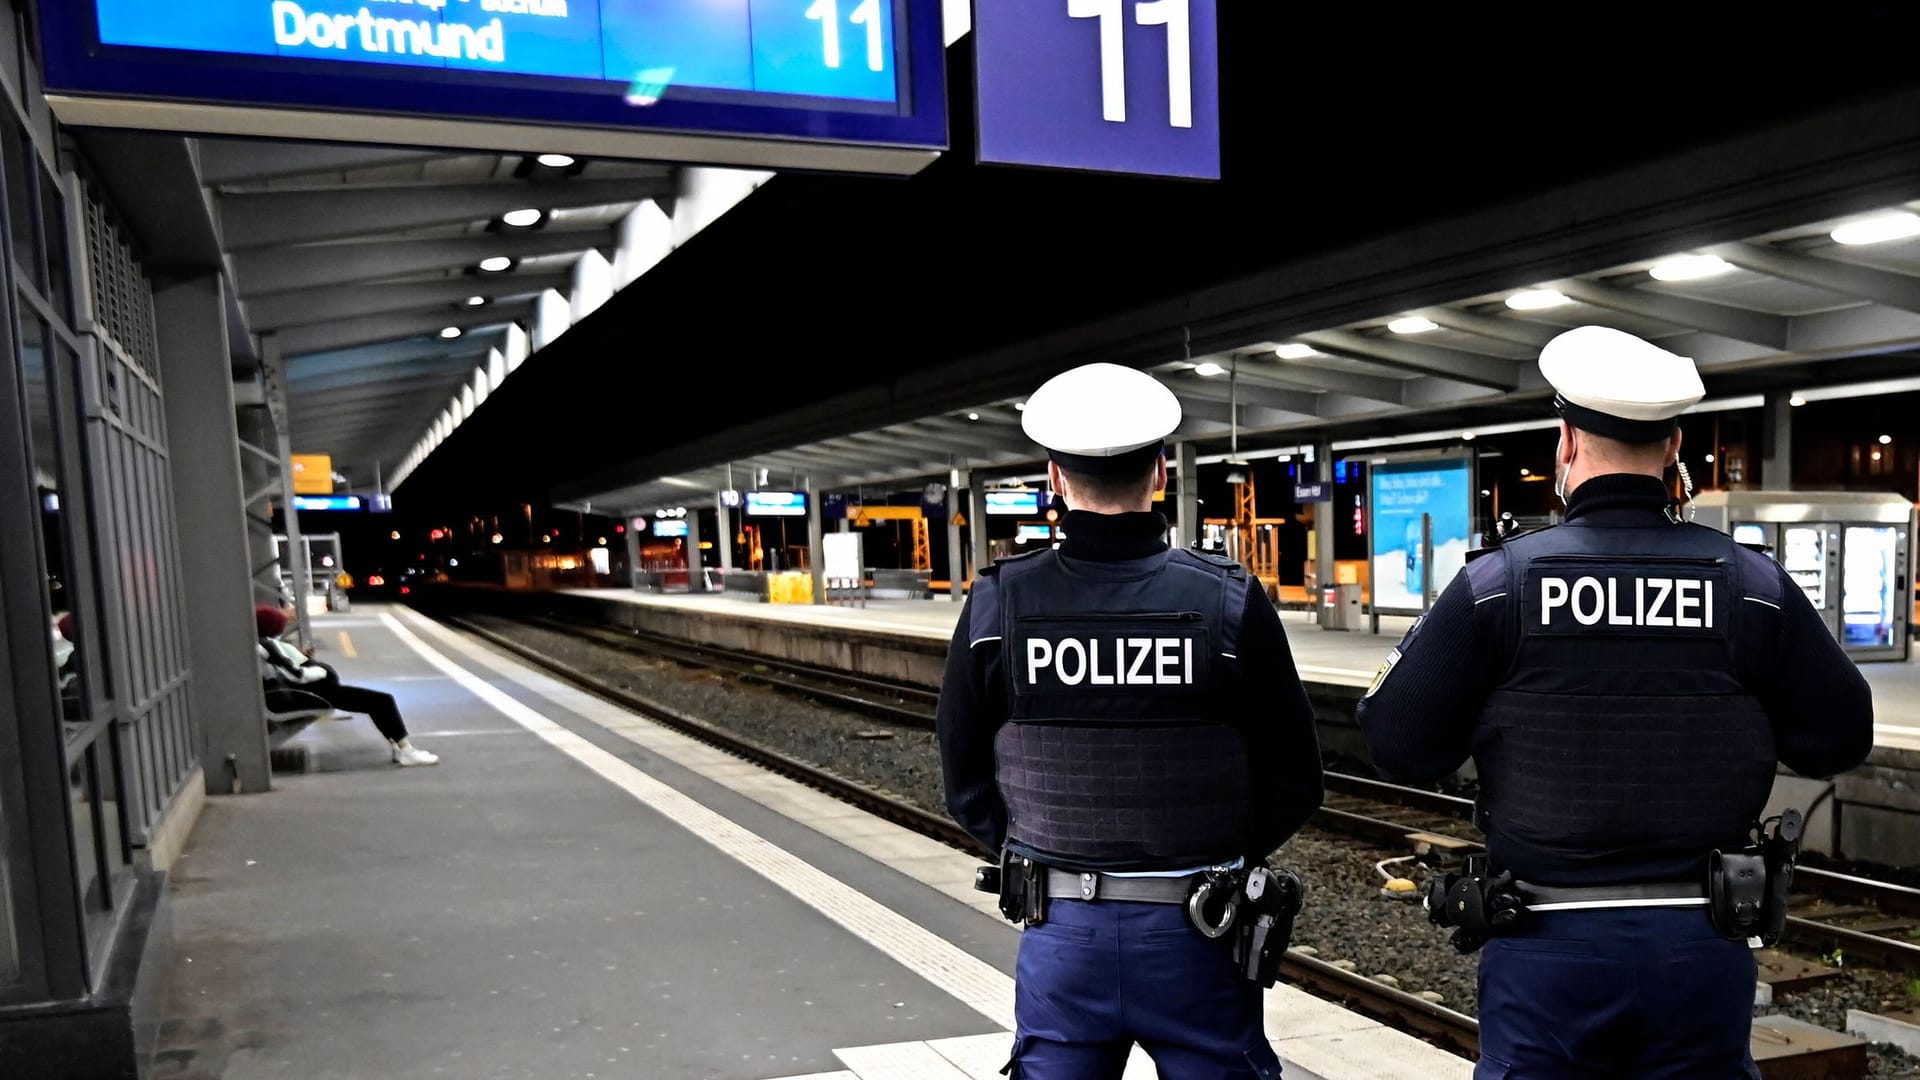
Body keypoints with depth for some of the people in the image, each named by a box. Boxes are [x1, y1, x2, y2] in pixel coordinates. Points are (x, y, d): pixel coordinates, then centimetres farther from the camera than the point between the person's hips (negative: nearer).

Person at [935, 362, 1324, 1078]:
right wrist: (1220, 858, 10)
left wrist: (1042, 856, 10)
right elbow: (1294, 780, -4)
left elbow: (966, 784, 0)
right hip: (1196, 937, -1)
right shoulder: (1232, 602, -11)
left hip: (1059, 931, 1)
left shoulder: (997, 603, -8)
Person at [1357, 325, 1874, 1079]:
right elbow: (1839, 738, 2)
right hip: (1703, 947, 2)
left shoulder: (1495, 584, -10)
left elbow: (1398, 745, -9)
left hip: (1547, 946, -2)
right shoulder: (1755, 585, -4)